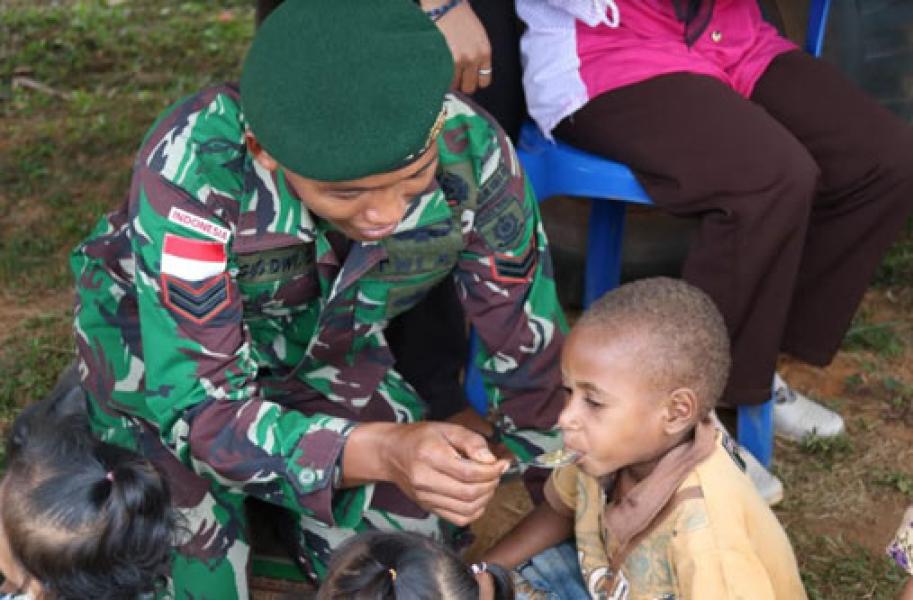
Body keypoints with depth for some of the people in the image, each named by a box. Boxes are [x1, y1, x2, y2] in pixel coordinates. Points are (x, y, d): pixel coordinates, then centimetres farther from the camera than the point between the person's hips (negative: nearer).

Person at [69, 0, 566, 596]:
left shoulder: (472, 152, -31)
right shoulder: (192, 166, -40)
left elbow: (530, 356, -16)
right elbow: (196, 406, -39)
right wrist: (382, 452, -56)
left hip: (322, 347, 3)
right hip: (156, 336, -2)